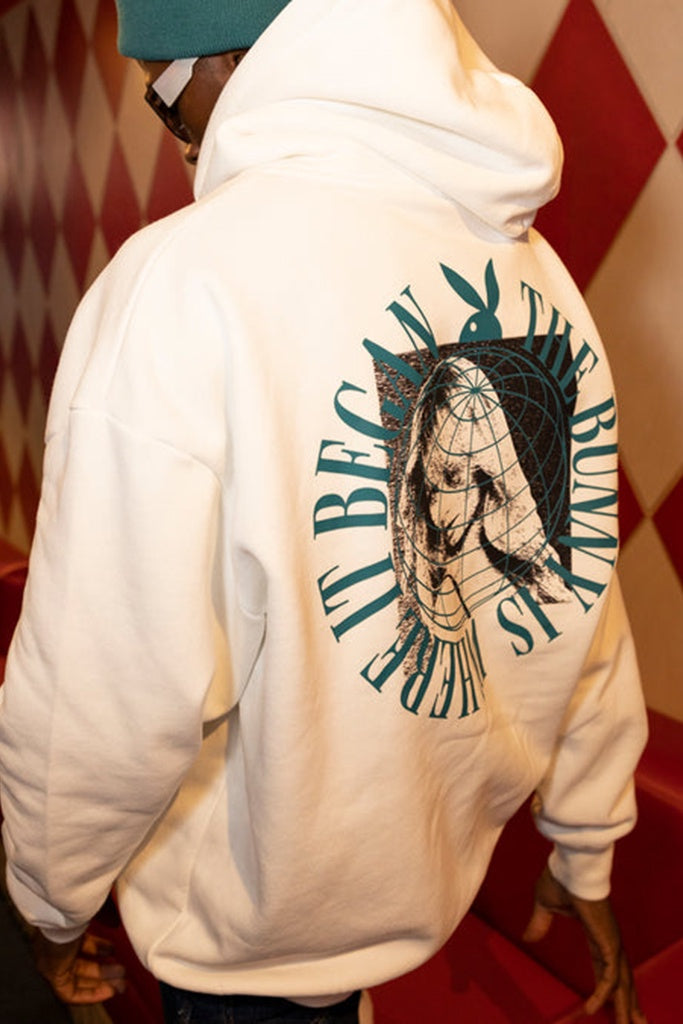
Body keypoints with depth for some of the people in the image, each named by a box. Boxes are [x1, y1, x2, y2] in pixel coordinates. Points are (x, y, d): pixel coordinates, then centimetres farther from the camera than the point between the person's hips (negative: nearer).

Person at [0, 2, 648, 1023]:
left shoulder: (179, 277, -27)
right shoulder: (535, 263, -6)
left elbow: (109, 691, -25)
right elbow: (590, 601, -1)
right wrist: (587, 850, 13)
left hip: (253, 930, -4)